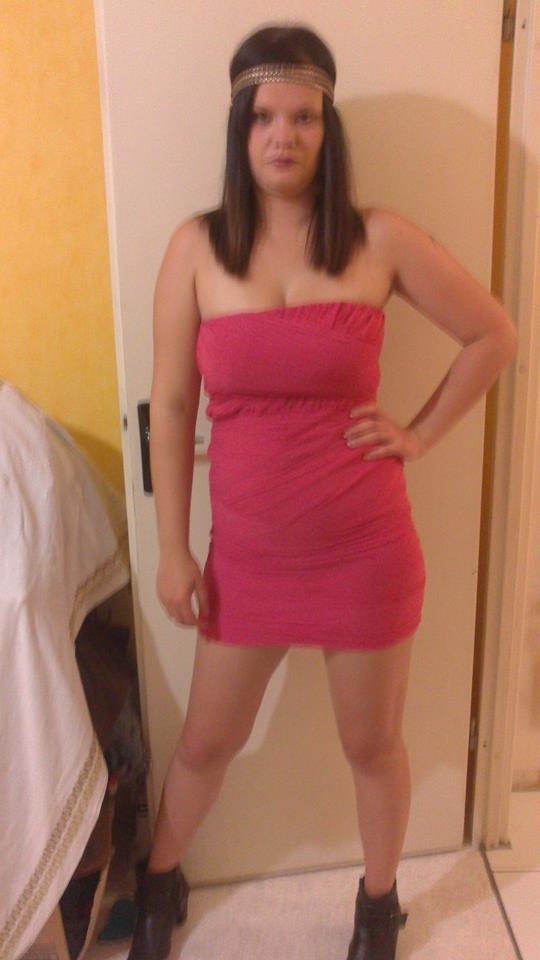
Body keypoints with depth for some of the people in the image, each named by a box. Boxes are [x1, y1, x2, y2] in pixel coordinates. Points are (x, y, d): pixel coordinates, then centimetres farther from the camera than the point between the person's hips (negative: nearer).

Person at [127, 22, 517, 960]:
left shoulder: (381, 240, -6)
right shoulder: (196, 247, -4)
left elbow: (494, 336, 5)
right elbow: (170, 406, -2)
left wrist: (421, 433, -1)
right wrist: (173, 550, -1)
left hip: (365, 550, -1)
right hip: (247, 553, 1)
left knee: (372, 744, 18)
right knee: (206, 742, 19)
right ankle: (160, 882, 50)